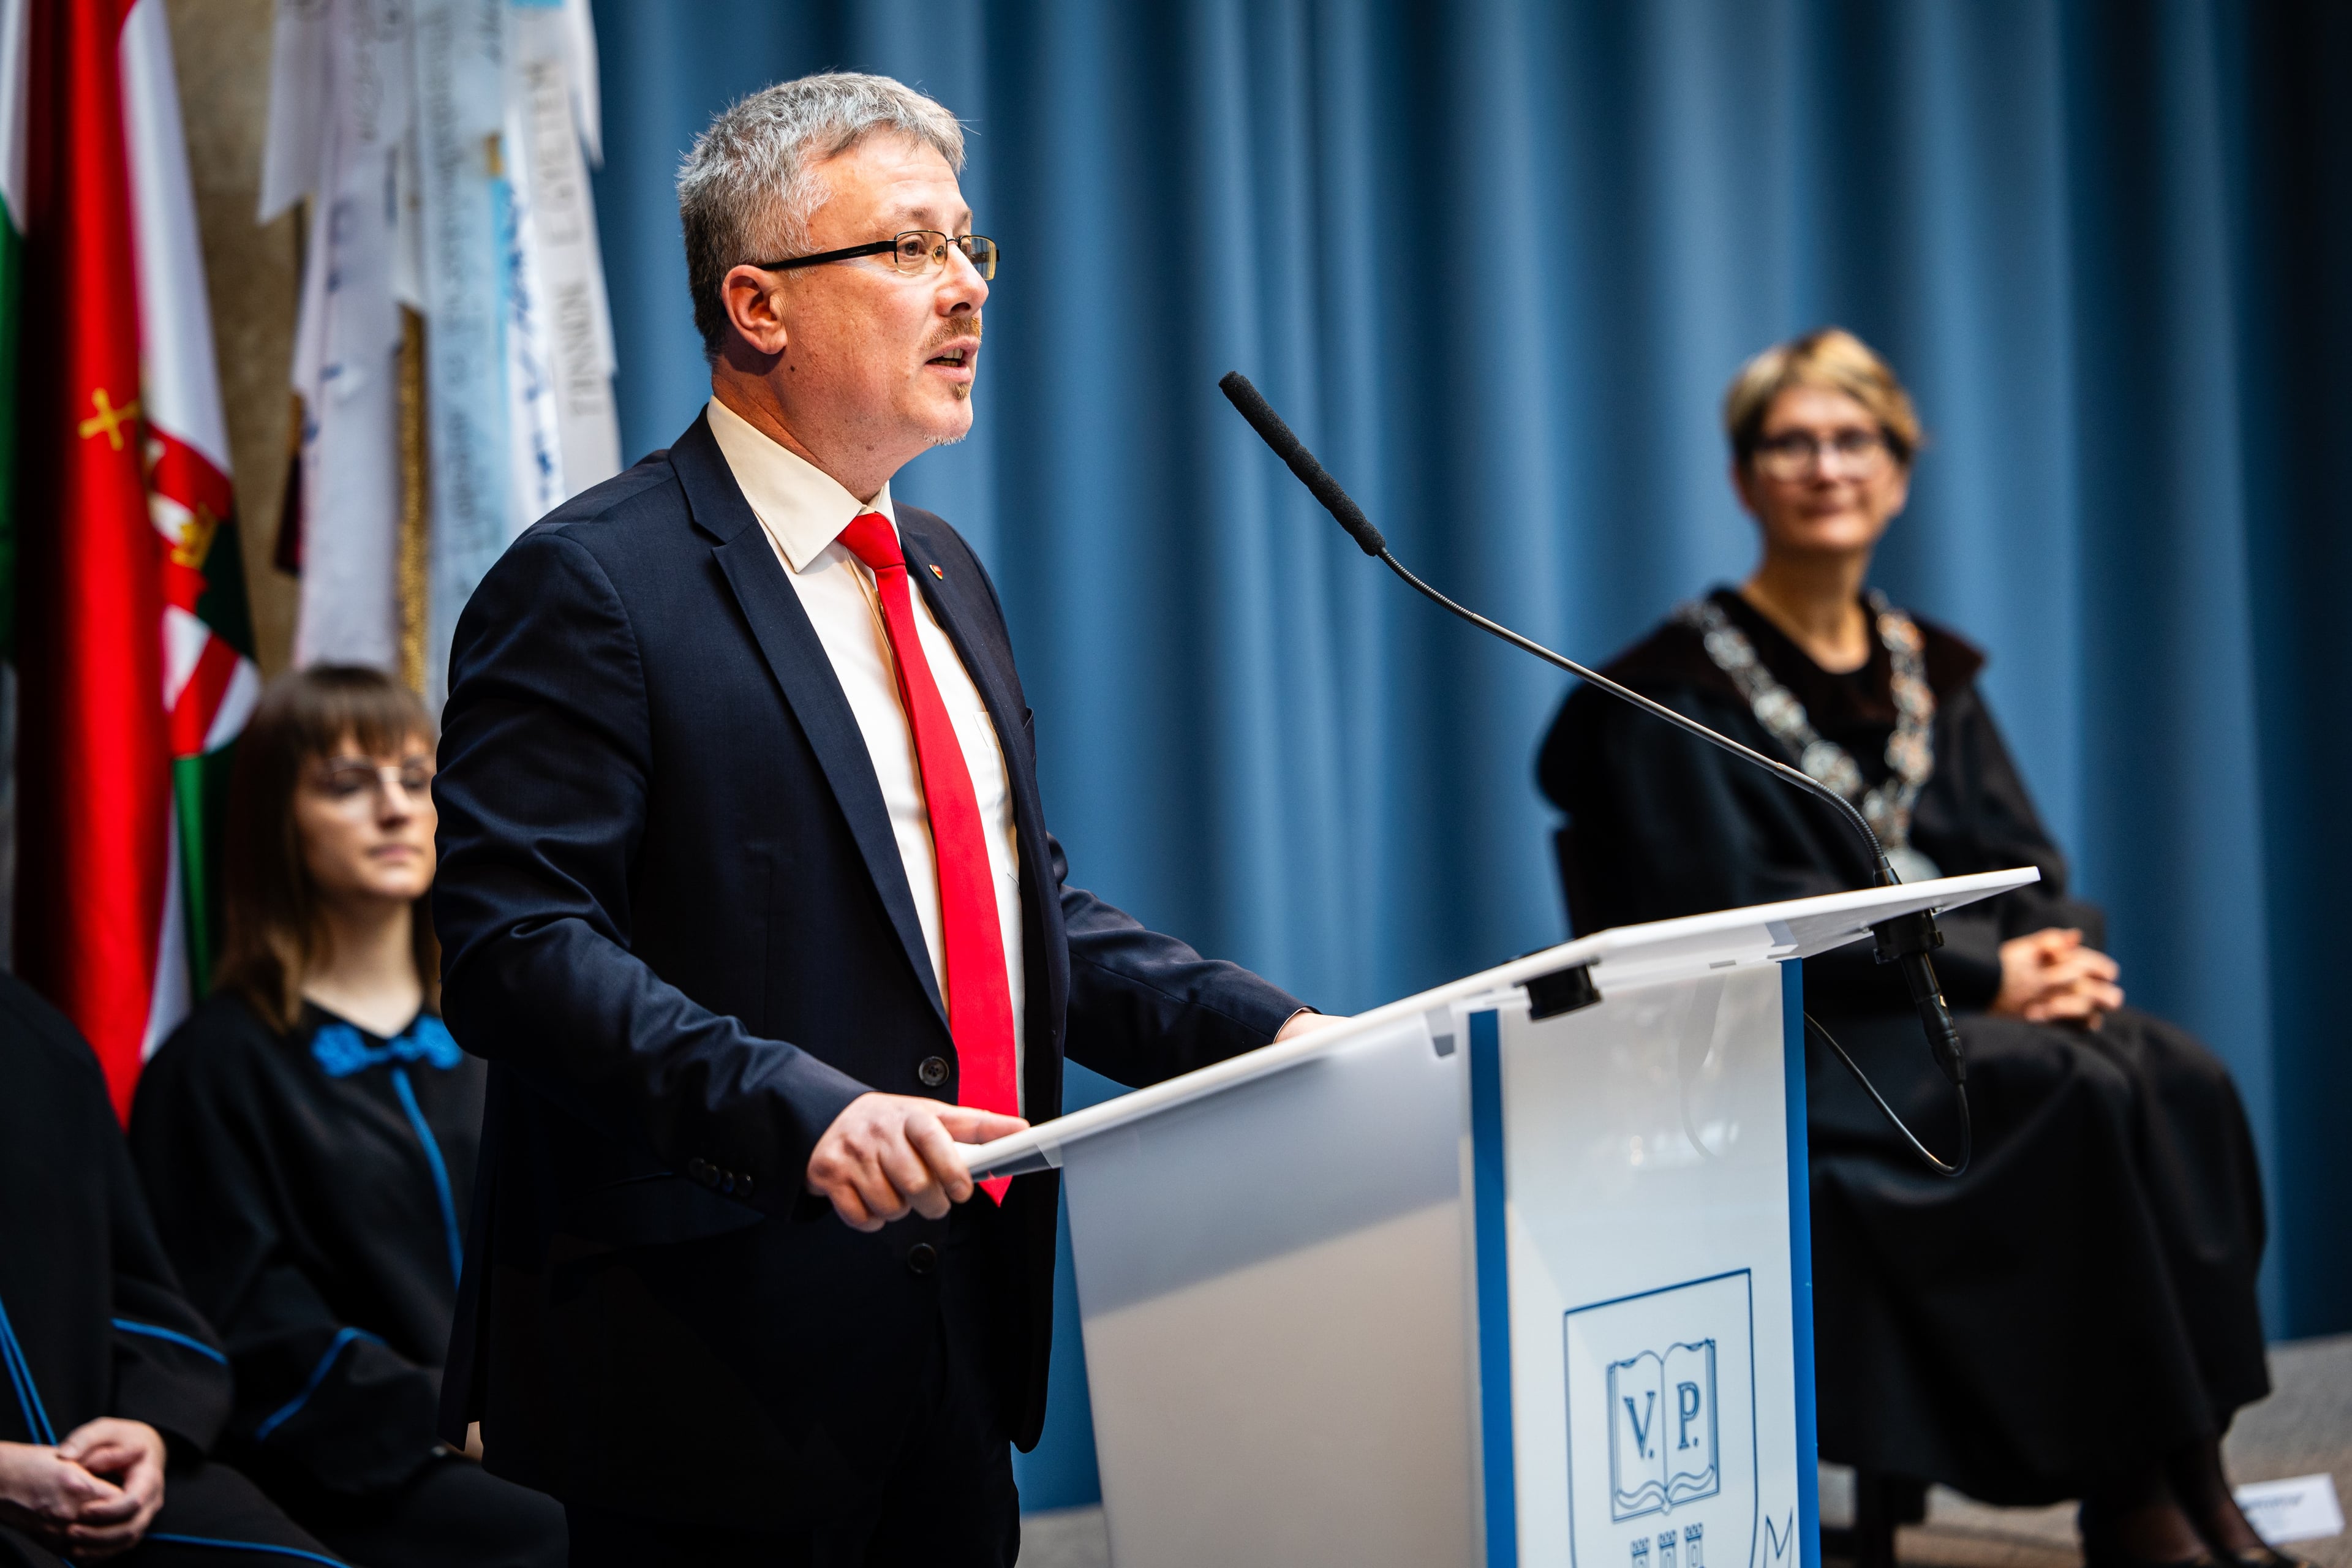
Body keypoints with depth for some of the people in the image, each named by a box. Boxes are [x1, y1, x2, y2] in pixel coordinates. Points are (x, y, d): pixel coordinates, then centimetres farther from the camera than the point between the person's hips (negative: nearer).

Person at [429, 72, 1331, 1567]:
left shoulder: (941, 571, 18)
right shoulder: (592, 585, -11)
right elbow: (511, 940, -19)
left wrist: (1262, 1030, 7)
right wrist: (790, 1107, -31)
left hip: (963, 1332, 8)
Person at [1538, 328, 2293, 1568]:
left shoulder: (1930, 672, 17)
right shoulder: (1682, 688, -3)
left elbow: (2023, 865, 12)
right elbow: (1742, 919, -12)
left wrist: (2061, 955, -12)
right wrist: (1980, 976, -18)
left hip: (1970, 1008, 6)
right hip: (1801, 1049, -6)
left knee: (2178, 1075, -22)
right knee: (2078, 1095, -29)